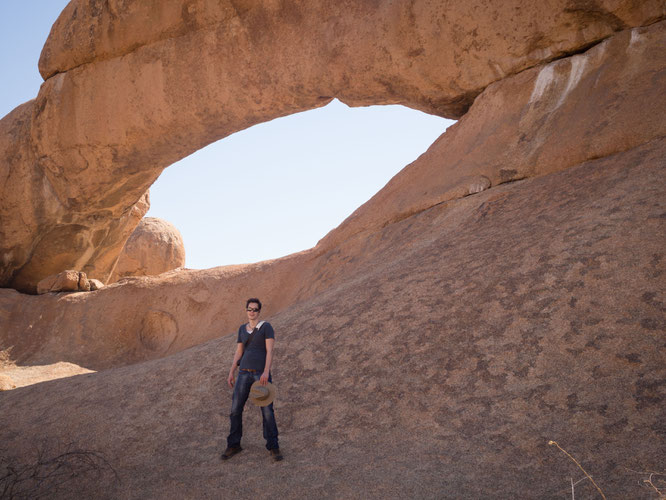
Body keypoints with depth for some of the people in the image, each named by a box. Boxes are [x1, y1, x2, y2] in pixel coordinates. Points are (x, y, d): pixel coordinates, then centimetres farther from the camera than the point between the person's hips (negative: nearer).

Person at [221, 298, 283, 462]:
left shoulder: (266, 326, -3)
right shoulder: (242, 329, 13)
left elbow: (270, 351, -12)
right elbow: (238, 353, 13)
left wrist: (266, 372, -23)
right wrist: (231, 373, 6)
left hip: (262, 373, -4)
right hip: (244, 374, 4)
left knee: (267, 411, -6)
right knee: (235, 410, 3)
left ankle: (273, 447, 8)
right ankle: (233, 445, 20)